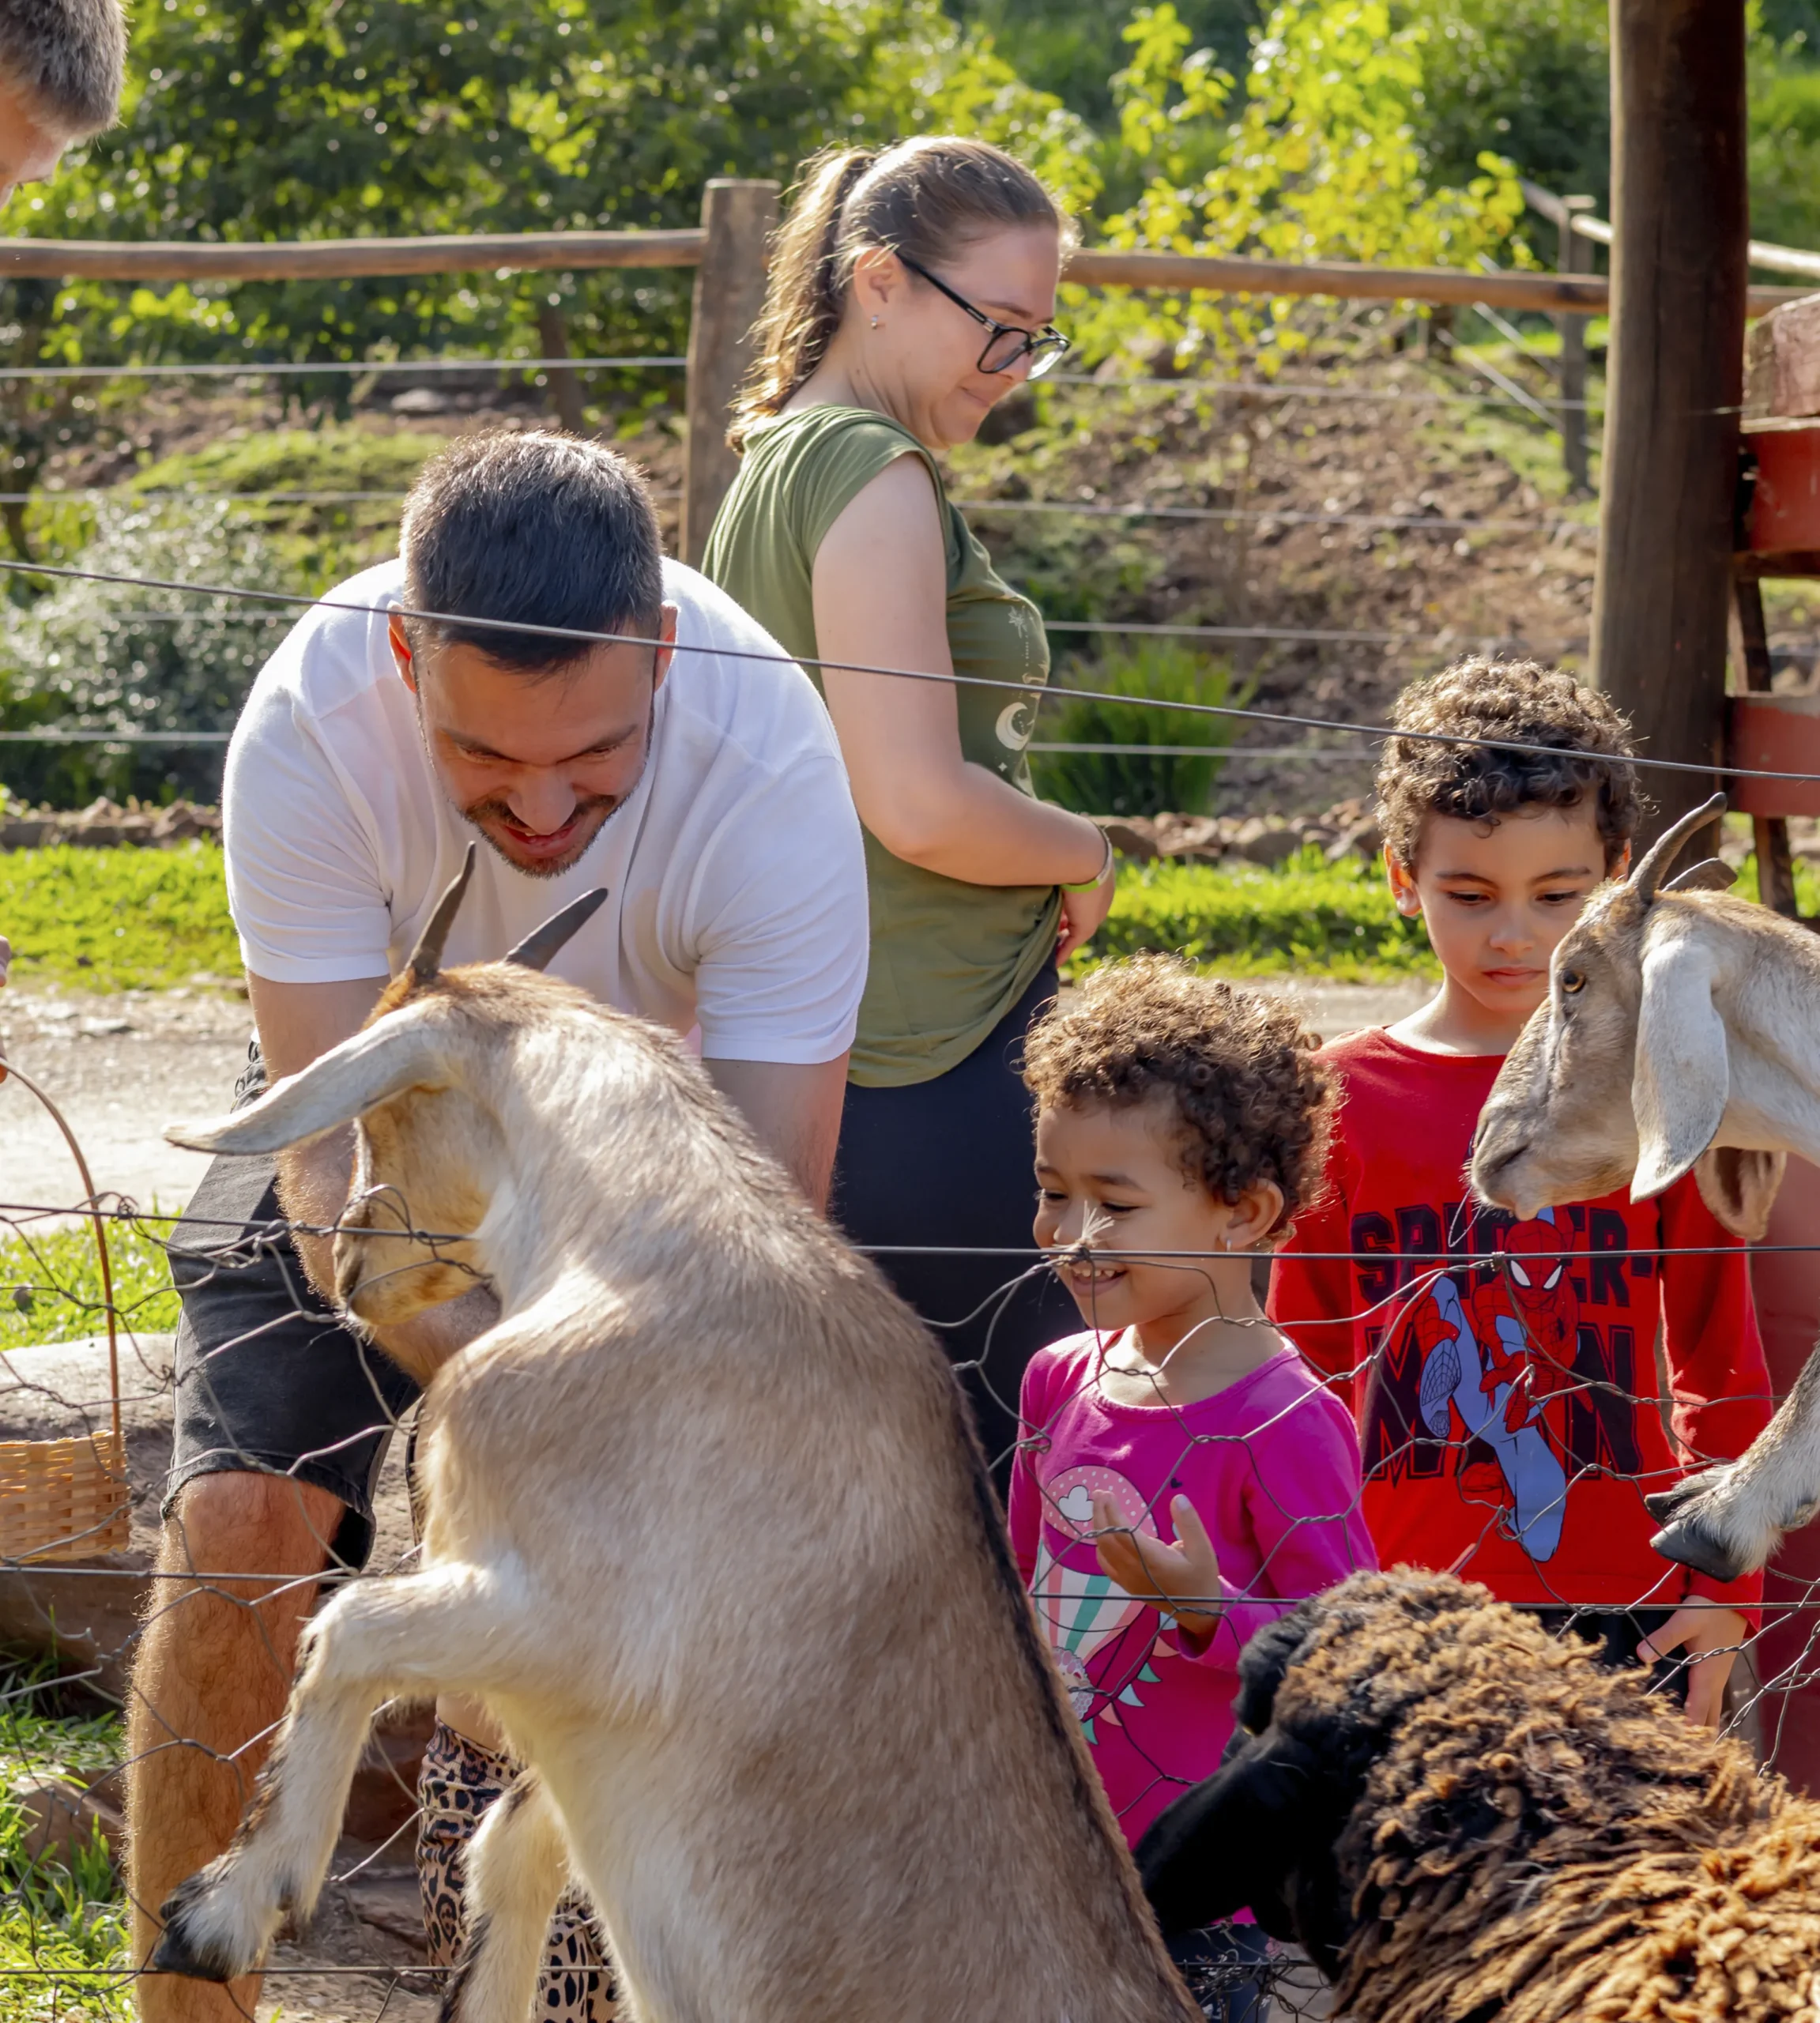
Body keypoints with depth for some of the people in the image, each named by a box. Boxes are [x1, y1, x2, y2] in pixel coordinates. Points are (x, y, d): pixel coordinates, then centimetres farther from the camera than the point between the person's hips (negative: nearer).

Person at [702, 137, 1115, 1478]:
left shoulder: (778, 460, 16)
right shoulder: (875, 475, -14)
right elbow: (919, 804, -21)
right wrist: (1086, 852, -4)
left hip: (820, 1054, 10)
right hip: (938, 1066, -10)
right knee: (1010, 1460, -5)